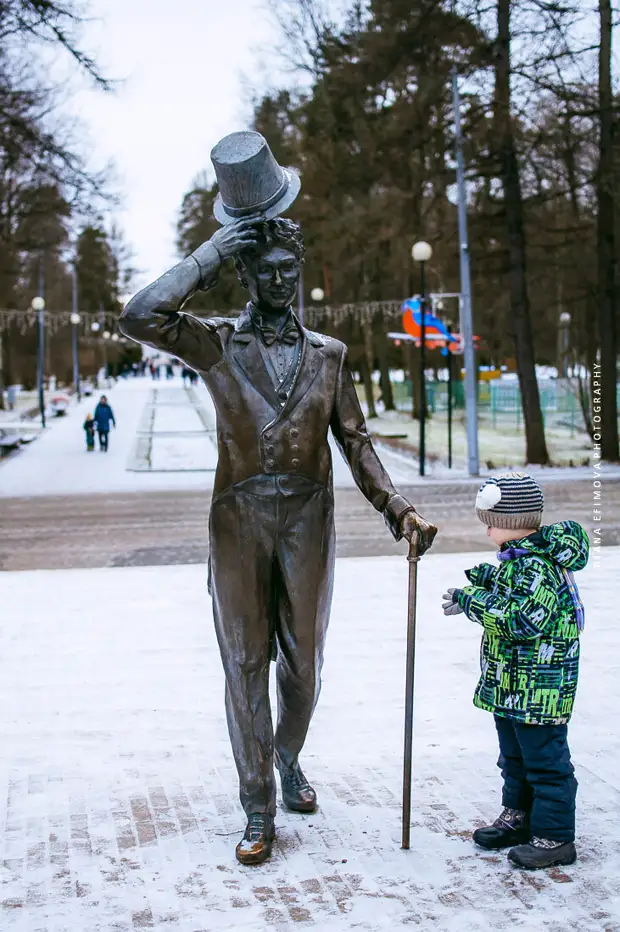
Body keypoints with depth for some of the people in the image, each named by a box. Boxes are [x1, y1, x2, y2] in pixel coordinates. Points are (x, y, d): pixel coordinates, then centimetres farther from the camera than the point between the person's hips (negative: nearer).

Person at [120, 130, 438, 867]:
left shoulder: (329, 355, 8)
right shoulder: (217, 344, 0)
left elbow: (355, 443, 9)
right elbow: (139, 318, -17)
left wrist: (396, 509, -3)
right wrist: (209, 255, -11)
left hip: (308, 523, 2)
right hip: (239, 523, -2)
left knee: (303, 662, 10)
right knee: (246, 664, 2)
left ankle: (288, 759, 39)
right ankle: (258, 812, 12)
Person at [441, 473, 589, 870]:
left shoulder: (536, 566, -24)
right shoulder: (518, 559, 9)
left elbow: (522, 619, -32)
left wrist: (473, 601, -25)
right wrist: (477, 581, 6)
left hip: (540, 688, -11)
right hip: (512, 683, 11)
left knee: (545, 759, -1)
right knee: (514, 755, 22)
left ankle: (555, 837, 8)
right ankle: (519, 817, 36)